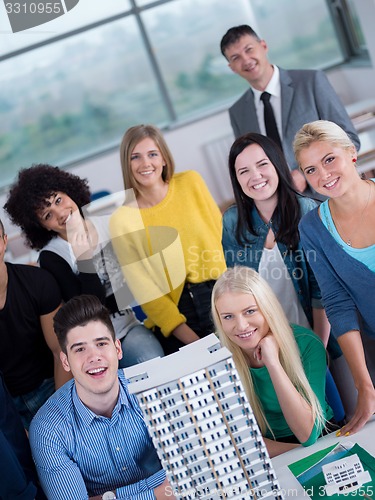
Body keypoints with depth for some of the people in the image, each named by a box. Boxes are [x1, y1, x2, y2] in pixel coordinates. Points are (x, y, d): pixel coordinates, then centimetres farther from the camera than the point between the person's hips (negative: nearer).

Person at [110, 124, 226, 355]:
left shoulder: (191, 182, 0)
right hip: (176, 314, -2)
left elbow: (221, 233, 8)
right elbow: (147, 293, -6)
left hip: (225, 299, 2)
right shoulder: (122, 221, -7)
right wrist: (194, 341, -13)